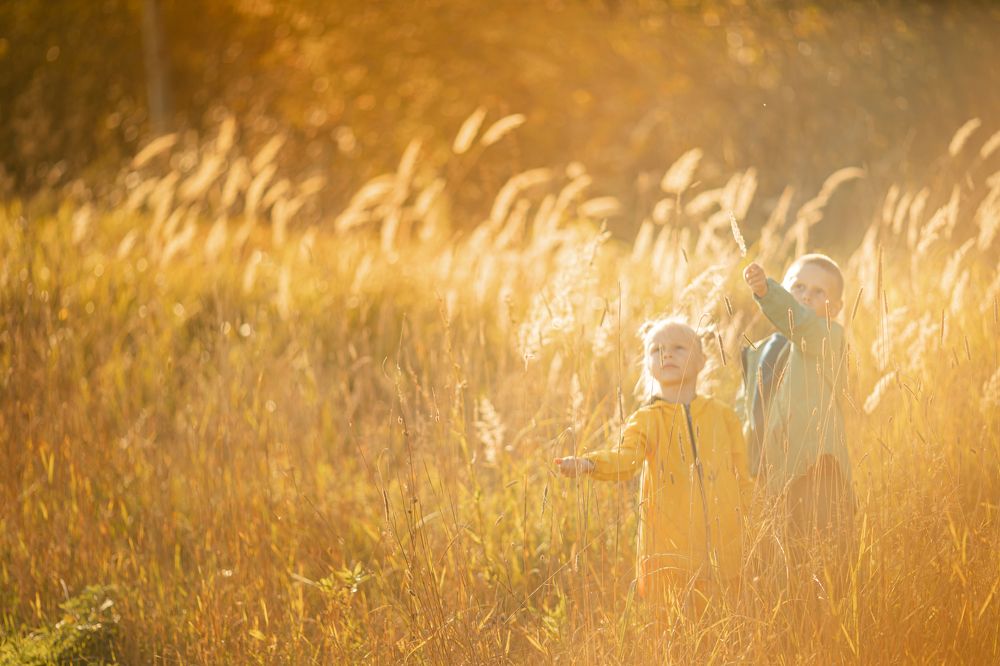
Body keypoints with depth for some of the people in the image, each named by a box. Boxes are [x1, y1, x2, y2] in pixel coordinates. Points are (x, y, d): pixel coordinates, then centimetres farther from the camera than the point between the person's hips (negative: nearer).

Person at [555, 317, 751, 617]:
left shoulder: (722, 416, 8)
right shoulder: (646, 420, 1)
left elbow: (742, 480, 15)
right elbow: (625, 458, -20)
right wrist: (588, 463, -39)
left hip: (724, 552, 2)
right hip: (669, 553, -2)